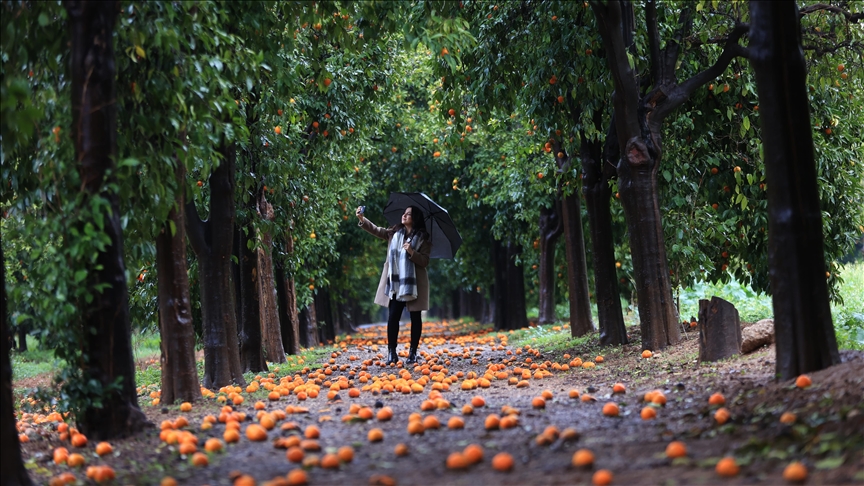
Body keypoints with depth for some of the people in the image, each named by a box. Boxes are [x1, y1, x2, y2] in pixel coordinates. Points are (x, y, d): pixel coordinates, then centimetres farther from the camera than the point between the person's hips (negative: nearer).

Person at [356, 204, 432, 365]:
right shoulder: (394, 232, 8)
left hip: (414, 283, -3)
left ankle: (413, 352, 11)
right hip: (395, 281, 3)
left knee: (415, 317, 4)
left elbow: (425, 261, -8)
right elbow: (376, 230, 7)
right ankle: (391, 353, 4)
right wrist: (362, 219, -5)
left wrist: (412, 252, -24)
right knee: (393, 316, 0)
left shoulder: (423, 238, -4)